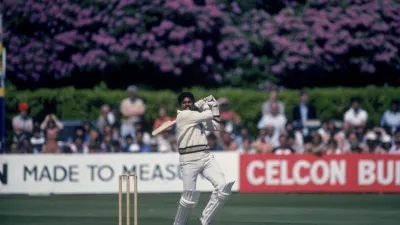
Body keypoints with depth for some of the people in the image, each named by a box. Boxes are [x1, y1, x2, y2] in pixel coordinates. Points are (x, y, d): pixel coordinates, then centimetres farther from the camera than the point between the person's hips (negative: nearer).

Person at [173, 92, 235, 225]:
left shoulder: (198, 117, 19)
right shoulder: (183, 115, -6)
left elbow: (215, 126, 19)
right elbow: (208, 115, -7)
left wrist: (214, 105, 15)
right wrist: (205, 105, 14)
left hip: (206, 158, 7)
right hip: (189, 161, -7)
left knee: (223, 188, -11)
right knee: (190, 197, -8)